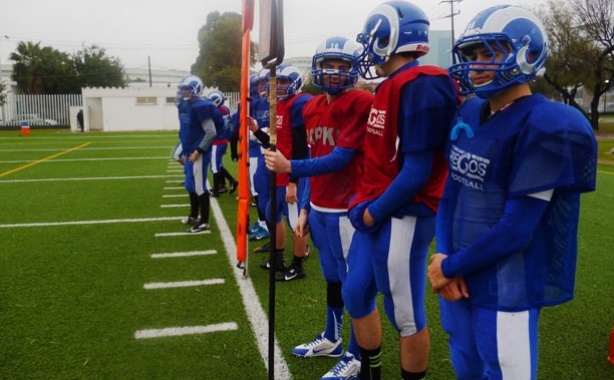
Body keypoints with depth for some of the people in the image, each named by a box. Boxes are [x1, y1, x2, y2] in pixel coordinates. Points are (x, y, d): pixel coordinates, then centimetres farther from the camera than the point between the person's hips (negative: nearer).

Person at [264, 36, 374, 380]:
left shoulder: (361, 103, -13)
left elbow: (340, 159, -19)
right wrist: (305, 209, 14)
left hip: (346, 210, -7)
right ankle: (331, 339, 39)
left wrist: (289, 168, -19)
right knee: (332, 278, 21)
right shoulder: (312, 108, 11)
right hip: (319, 209, 8)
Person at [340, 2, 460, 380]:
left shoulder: (422, 87, -18)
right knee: (356, 295, 18)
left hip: (402, 218, -10)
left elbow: (418, 172, -21)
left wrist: (375, 213, -13)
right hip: (376, 214, 10)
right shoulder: (391, 87, 12)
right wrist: (362, 203, 8)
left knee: (407, 317, 6)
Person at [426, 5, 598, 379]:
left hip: (505, 289, -7)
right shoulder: (470, 115, 4)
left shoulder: (546, 127, -18)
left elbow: (517, 227, -20)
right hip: (460, 276, 7)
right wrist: (444, 257, -6)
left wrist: (450, 267, -11)